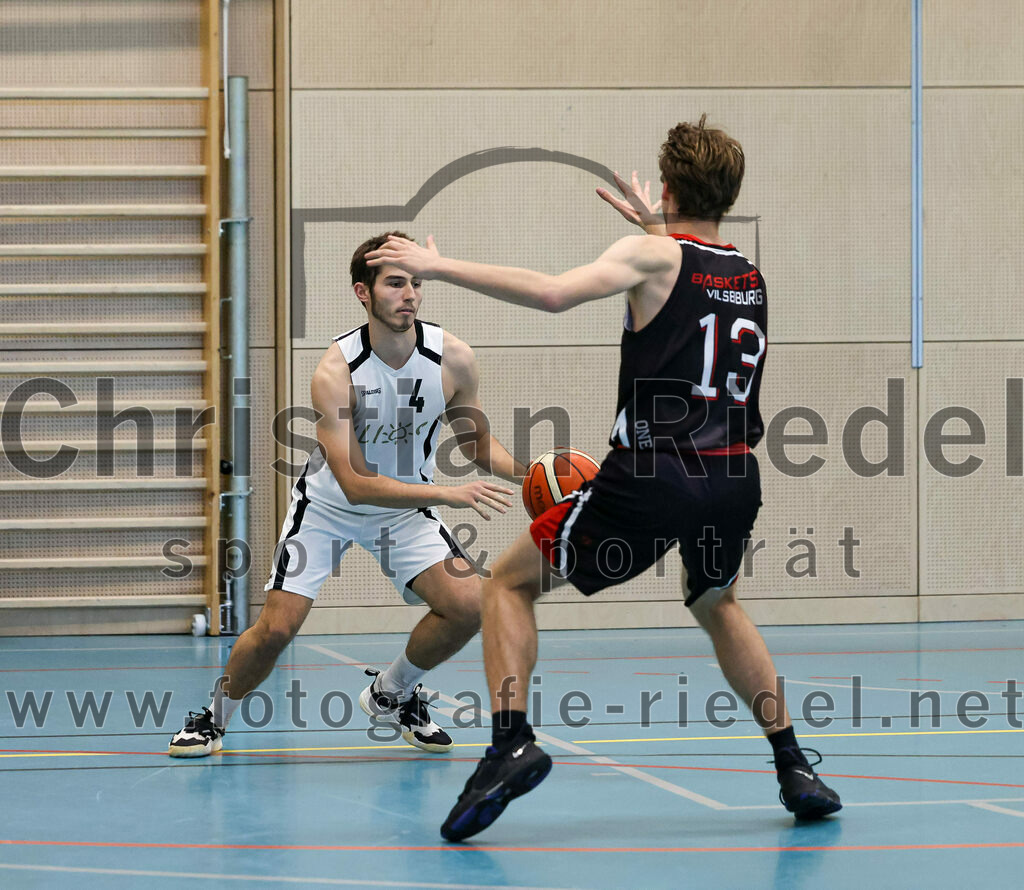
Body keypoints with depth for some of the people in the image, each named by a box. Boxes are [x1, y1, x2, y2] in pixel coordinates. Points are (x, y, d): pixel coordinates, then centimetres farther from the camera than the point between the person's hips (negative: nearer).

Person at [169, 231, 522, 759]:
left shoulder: (453, 359, -18)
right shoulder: (335, 372, -30)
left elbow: (477, 443, 0)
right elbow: (354, 483, -34)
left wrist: (529, 472, -21)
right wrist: (451, 494, -42)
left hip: (406, 507, 3)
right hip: (329, 505, -3)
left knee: (468, 605, -16)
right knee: (277, 627, -14)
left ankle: (391, 694, 11)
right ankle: (215, 715, 16)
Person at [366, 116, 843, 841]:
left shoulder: (654, 255, -3)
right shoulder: (751, 277, 15)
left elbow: (554, 294, -18)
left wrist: (439, 266, -13)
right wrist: (654, 226, 45)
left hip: (651, 476, -6)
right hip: (735, 477, 6)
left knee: (510, 583, 10)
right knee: (718, 604, 35)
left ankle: (512, 740, -11)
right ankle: (794, 767, 26)